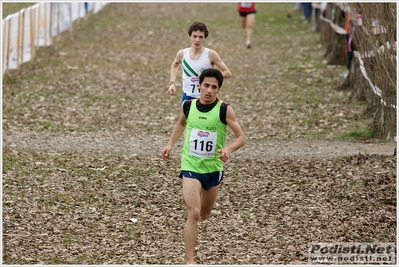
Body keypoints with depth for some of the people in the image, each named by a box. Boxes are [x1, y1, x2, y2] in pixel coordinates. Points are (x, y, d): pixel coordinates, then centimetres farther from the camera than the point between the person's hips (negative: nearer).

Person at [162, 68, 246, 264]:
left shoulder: (224, 110, -13)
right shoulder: (188, 106, -5)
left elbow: (241, 137, -12)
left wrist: (228, 149, -31)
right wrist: (170, 144, 10)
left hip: (213, 168, 1)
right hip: (190, 166, -1)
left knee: (204, 215, 20)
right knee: (193, 213, -17)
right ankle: (189, 261, -15)